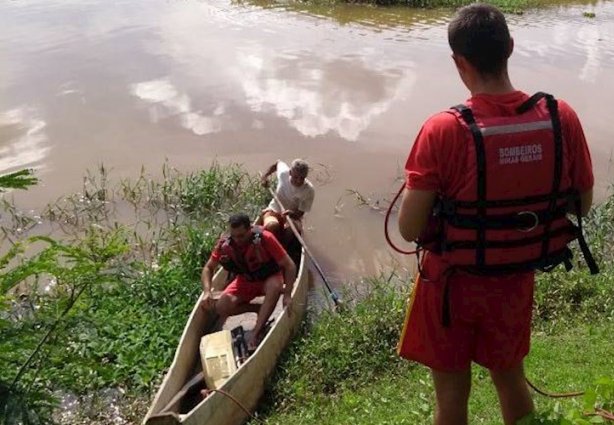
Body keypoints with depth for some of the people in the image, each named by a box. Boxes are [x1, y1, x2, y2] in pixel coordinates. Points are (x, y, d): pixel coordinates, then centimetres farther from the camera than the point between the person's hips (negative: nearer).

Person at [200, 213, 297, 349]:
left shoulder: (265, 238, -29)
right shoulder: (225, 244, -19)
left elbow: (289, 266, -25)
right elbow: (208, 268, -5)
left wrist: (287, 295, -33)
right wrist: (207, 291, -23)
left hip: (269, 278, -3)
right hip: (245, 281, 3)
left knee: (275, 286, -39)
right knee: (221, 308, -20)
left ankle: (255, 334, -33)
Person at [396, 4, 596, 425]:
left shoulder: (444, 131, -26)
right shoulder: (562, 118, -14)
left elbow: (410, 229, -21)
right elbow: (582, 205, -1)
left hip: (454, 283, -4)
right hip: (517, 280, 4)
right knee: (510, 377, 29)